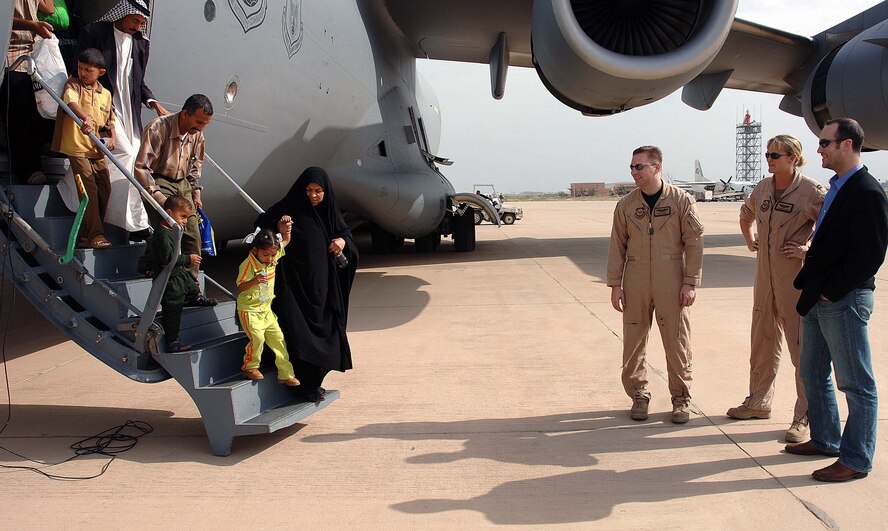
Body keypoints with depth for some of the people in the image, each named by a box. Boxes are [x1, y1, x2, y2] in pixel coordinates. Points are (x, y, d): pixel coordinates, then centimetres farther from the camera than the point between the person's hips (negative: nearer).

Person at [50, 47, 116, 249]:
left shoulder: (106, 94, 13)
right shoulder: (73, 84, -2)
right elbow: (71, 101, -25)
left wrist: (111, 138, 2)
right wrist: (85, 118, -45)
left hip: (97, 150, 6)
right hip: (77, 148, -6)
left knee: (104, 190, 4)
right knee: (89, 189, -14)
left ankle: (85, 236, 16)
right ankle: (95, 235, -12)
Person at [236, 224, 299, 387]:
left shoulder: (273, 257, -1)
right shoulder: (248, 265, -19)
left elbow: (286, 241, 13)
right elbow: (240, 288, -18)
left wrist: (284, 229, -7)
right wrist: (253, 281, -36)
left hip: (266, 309, 6)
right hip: (249, 310, -6)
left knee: (278, 338, 4)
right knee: (257, 337, -22)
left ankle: (285, 375, 11)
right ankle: (249, 367, 3)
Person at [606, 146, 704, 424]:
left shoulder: (681, 200, 0)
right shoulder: (626, 204, 6)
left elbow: (694, 242, -1)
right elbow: (617, 246, 8)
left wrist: (690, 283, -5)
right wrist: (615, 284, 3)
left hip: (672, 283, -2)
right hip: (635, 282, 2)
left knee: (677, 342, 2)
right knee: (633, 341, 5)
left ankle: (681, 398, 17)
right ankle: (639, 395, 20)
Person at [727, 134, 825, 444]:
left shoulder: (810, 191, -12)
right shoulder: (763, 188, 8)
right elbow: (746, 215, 28)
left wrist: (812, 250, -15)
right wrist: (749, 242, 18)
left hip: (796, 277, -7)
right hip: (764, 274, 7)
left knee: (801, 346, -2)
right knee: (762, 341, 16)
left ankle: (805, 418, 7)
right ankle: (759, 402, 31)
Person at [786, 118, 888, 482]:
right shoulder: (836, 189, 14)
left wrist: (832, 291, -15)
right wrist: (810, 286, 9)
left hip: (844, 302, -10)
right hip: (818, 299, 10)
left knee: (856, 384, 2)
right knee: (813, 374, 19)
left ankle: (855, 460, 11)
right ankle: (825, 439, 33)